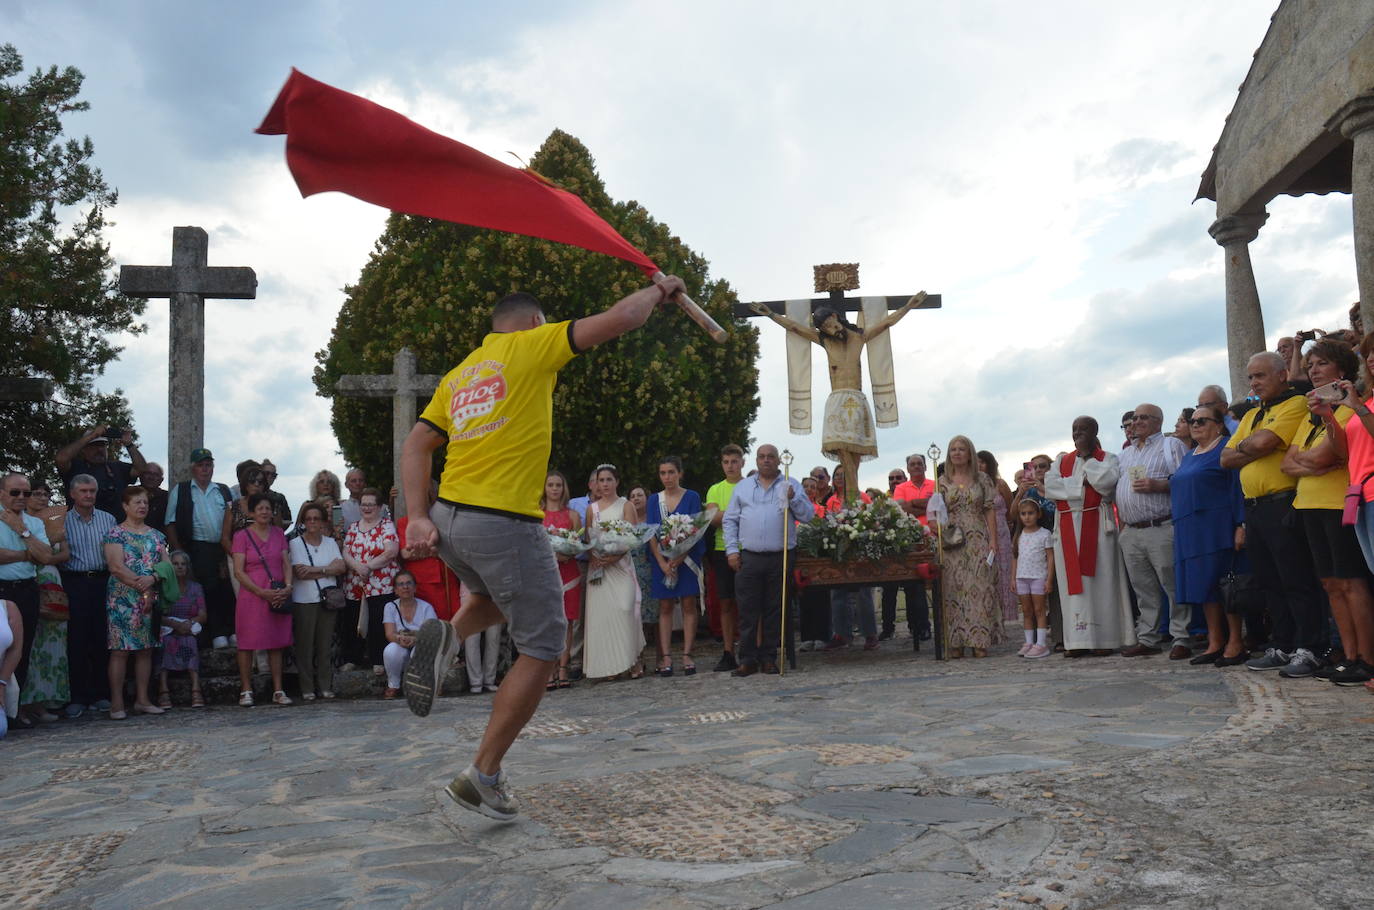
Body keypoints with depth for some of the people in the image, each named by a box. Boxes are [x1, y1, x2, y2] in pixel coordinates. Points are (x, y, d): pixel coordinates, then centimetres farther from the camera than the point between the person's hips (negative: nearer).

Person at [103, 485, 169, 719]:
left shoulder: (156, 535, 15)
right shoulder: (116, 533, 0)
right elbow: (116, 567, -11)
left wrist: (152, 579, -12)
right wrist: (141, 586, -14)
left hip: (150, 599, 5)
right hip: (122, 599, -5)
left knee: (146, 649, 6)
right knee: (120, 649, -6)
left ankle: (142, 699, 11)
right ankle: (117, 703, -4)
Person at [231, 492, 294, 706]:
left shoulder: (279, 534, 12)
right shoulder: (242, 536, -1)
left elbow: (287, 564, 9)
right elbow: (239, 571, -7)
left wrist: (288, 587, -9)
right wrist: (261, 592, -15)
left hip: (278, 597, 4)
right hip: (251, 597, -3)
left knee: (276, 644, 6)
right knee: (247, 644, -1)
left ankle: (278, 691, 10)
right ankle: (246, 691, 6)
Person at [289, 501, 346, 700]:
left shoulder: (330, 542, 13)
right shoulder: (296, 543, 3)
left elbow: (341, 567, -1)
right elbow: (299, 572, -10)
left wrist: (314, 569, -10)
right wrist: (327, 570, -6)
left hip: (328, 599, 3)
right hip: (304, 600, -3)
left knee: (325, 644, 3)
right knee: (305, 645, -2)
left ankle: (325, 687, 10)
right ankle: (307, 689, 6)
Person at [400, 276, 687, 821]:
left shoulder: (458, 376, 19)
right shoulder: (531, 346, 1)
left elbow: (415, 448, 12)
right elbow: (620, 318, -3)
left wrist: (420, 516, 4)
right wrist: (659, 290, 14)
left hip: (449, 520, 8)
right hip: (504, 524, -8)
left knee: (501, 599, 35)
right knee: (542, 648, 4)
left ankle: (447, 636, 6)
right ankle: (484, 776, 5)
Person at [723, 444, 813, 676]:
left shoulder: (791, 485, 9)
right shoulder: (743, 487, 13)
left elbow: (807, 515, 2)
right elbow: (730, 520, 12)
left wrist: (793, 499, -13)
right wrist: (732, 549, 2)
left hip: (780, 558, -1)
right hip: (749, 558, 1)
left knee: (774, 611, 4)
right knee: (748, 611, -1)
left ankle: (769, 657, 13)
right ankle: (748, 659, 5)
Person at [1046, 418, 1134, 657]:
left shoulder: (1108, 459, 7)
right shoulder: (1062, 462, 17)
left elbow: (1107, 482, -14)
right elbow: (1050, 487, 0)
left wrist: (1087, 456, -5)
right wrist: (1083, 481, -7)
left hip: (1097, 525, -3)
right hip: (1068, 527, 3)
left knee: (1100, 581, -5)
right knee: (1073, 583, 0)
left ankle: (1103, 640, -1)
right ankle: (1079, 641, 1)